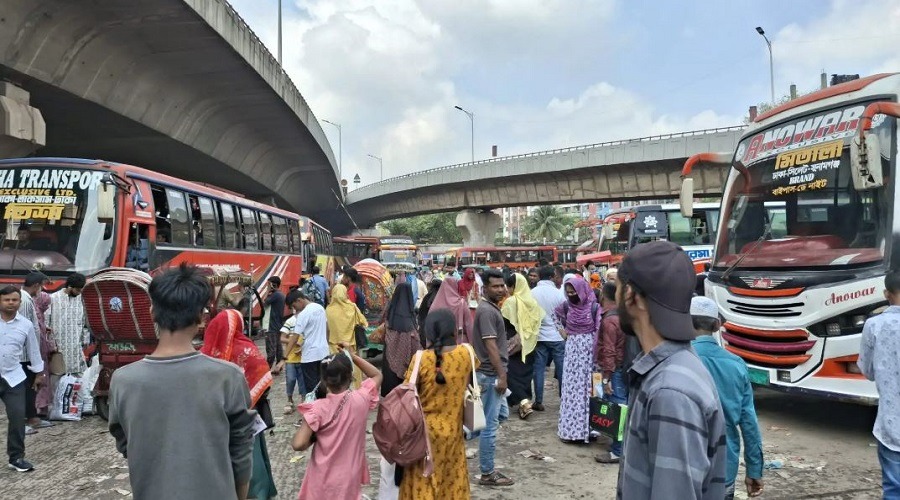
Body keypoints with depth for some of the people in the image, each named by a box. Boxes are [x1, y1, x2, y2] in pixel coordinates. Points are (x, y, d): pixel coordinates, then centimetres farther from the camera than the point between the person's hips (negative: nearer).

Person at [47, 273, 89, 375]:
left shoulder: (82, 299, 3)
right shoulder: (53, 298, -4)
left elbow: (86, 322, 8)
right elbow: (46, 321, -2)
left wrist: (85, 341, 6)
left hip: (76, 345, 2)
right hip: (58, 344, -2)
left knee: (77, 372, 2)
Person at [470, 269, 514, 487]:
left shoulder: (492, 308, 14)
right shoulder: (487, 311, -18)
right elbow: (490, 346, -22)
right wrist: (501, 375, -20)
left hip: (492, 373, 11)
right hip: (491, 374, -11)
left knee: (495, 419, 17)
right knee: (490, 424, -2)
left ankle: (488, 468, 28)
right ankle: (487, 474, 7)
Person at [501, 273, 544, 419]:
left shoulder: (511, 301, -13)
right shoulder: (533, 301, 3)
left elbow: (503, 321, -11)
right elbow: (539, 321, 4)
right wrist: (530, 336, 9)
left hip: (513, 344, -5)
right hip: (529, 344, 5)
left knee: (513, 373, 1)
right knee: (525, 373, 15)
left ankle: (524, 403, -11)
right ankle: (526, 400, 18)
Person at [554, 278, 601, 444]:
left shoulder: (594, 307, -9)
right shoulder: (566, 306, 3)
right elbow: (555, 317, 22)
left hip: (588, 351, -3)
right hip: (572, 350, 3)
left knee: (586, 387, 0)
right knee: (571, 388, 4)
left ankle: (587, 427, 8)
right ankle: (570, 428, 10)